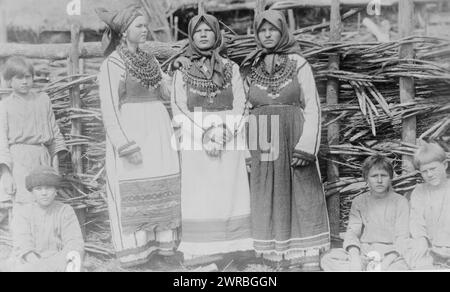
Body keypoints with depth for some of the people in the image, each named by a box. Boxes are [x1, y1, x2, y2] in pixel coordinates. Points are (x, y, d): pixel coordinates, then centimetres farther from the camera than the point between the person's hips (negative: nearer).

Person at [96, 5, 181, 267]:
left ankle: (163, 244, 19)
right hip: (130, 134, -6)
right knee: (132, 194, -1)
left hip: (158, 133, 6)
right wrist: (125, 145, -18)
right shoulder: (112, 64, -6)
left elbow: (170, 91, 15)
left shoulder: (150, 61, 14)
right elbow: (109, 109, -11)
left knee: (162, 191, 8)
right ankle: (134, 252, 10)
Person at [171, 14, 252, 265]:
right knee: (199, 194, -4)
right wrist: (205, 132, -14)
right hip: (196, 141, -1)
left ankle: (228, 244, 6)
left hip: (229, 139, 1)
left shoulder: (231, 68, 10)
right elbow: (179, 107, -1)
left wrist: (224, 132, -14)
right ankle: (201, 248, 0)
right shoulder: (182, 69, 7)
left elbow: (240, 105, 2)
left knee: (228, 192, -1)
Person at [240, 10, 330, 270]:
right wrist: (247, 151, 5)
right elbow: (246, 110, 12)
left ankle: (310, 260, 3)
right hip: (263, 147, 3)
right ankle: (276, 259, 12)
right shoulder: (251, 68, 10)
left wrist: (307, 146, -14)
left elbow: (312, 107, -3)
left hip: (294, 143, -2)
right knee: (269, 202, 4)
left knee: (304, 199, -2)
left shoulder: (298, 64, 2)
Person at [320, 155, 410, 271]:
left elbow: (402, 237, -5)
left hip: (391, 254, -2)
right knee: (327, 259, -23)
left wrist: (386, 263, -22)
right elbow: (352, 231, 0)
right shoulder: (359, 202, 10)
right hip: (363, 253, 3)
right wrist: (354, 256, -21)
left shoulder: (400, 202, 3)